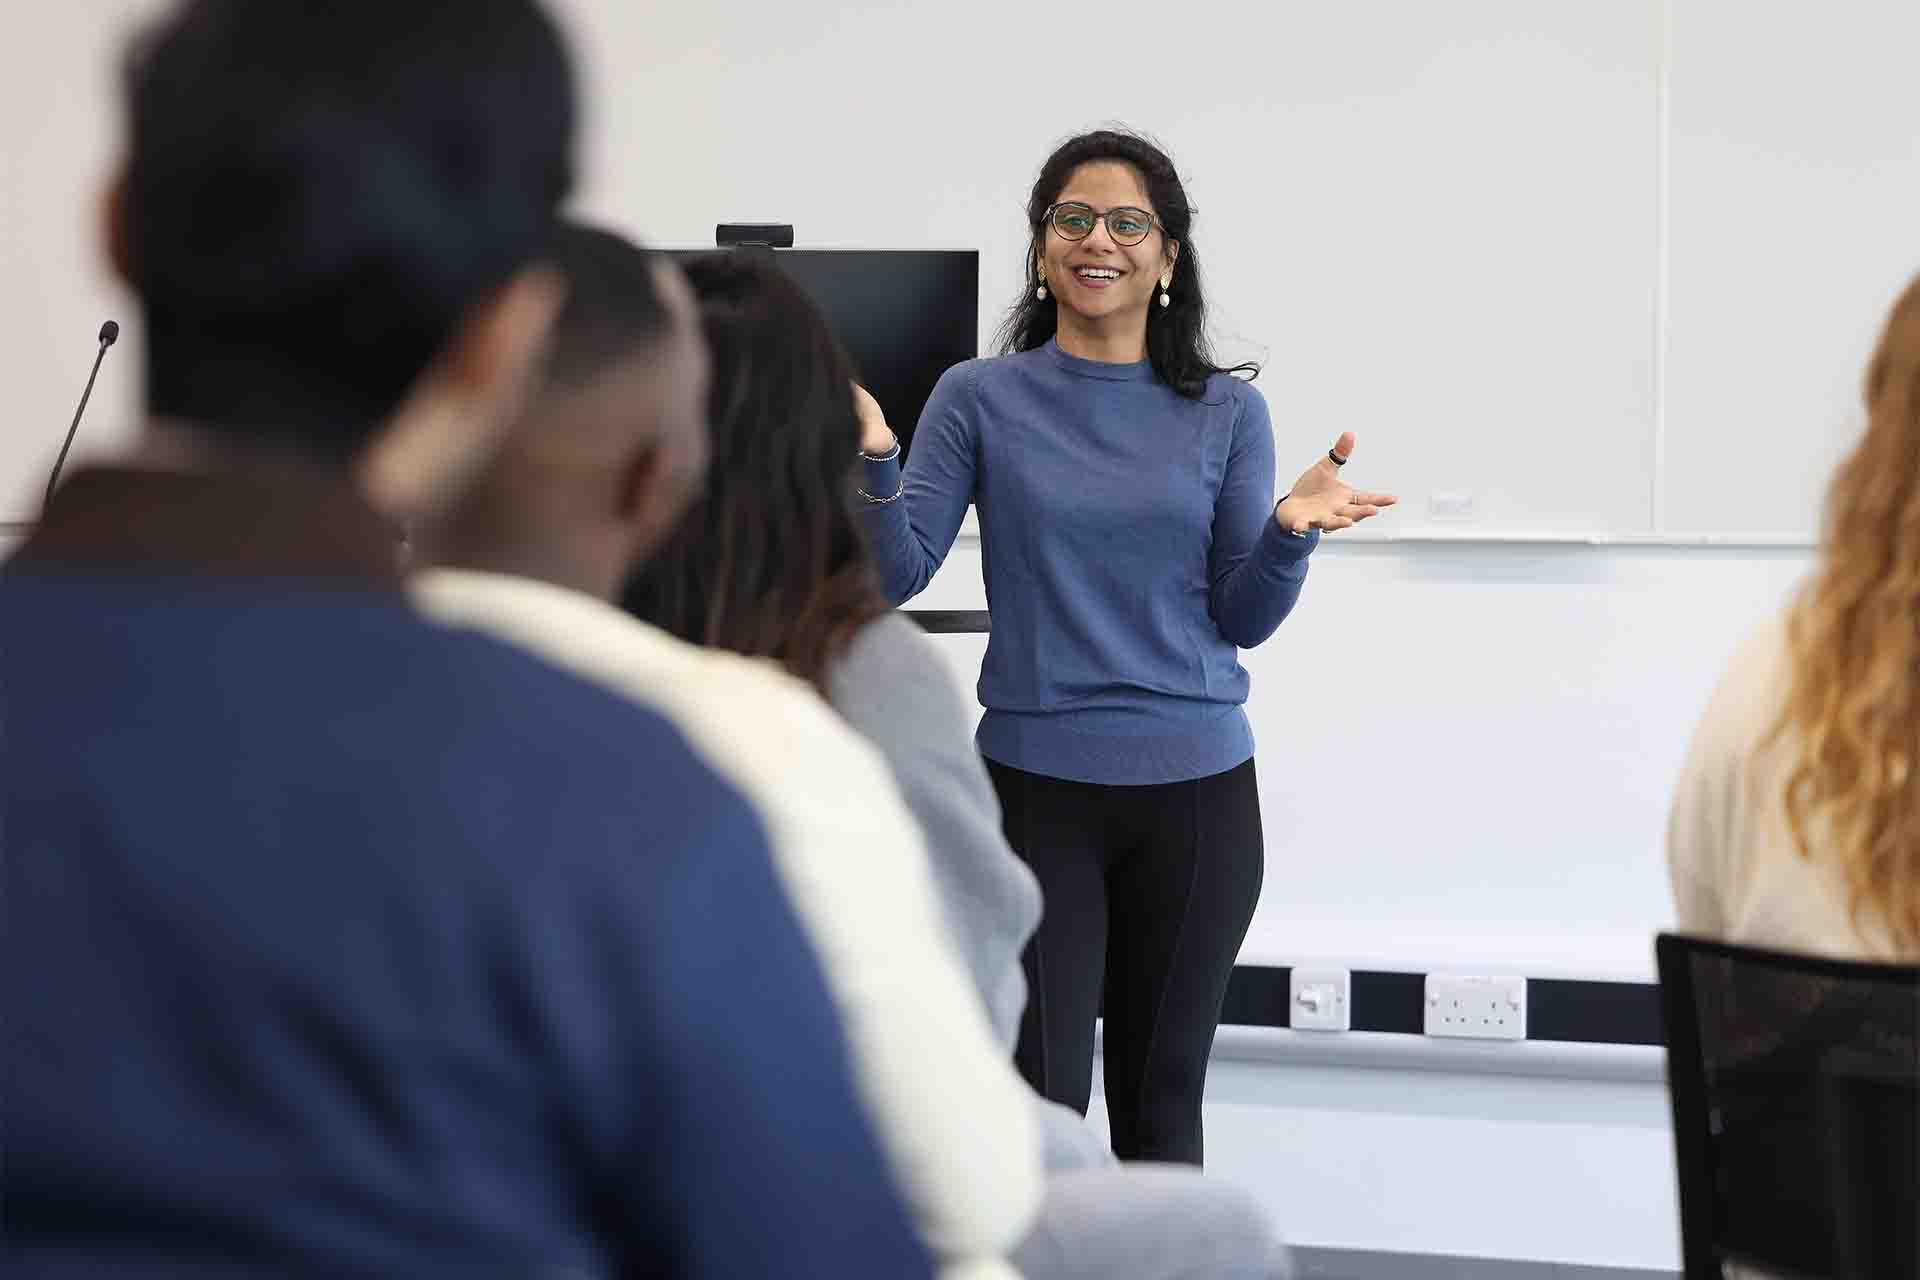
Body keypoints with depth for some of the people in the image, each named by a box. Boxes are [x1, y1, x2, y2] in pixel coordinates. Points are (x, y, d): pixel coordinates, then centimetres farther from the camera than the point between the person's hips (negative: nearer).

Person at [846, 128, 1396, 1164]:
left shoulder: (1226, 414, 5)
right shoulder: (981, 399, 2)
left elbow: (1242, 620, 5)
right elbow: (897, 575, -3)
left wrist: (1290, 533, -14)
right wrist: (872, 459, -20)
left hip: (1194, 784, 2)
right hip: (1036, 782, -1)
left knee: (1161, 1098, 11)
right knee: (1038, 1099, -4)